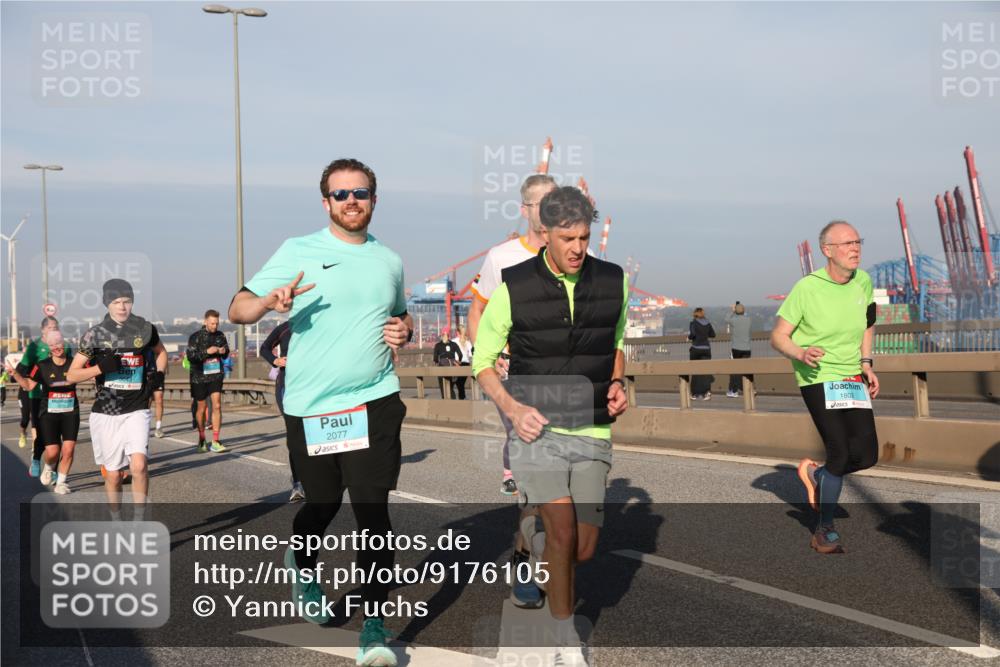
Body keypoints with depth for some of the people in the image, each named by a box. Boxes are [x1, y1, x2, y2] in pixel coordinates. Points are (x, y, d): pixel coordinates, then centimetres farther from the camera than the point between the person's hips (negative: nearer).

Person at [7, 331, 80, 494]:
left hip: (70, 413, 1)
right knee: (52, 452, -8)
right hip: (49, 414, -1)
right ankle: (48, 468, 30)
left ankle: (61, 482, 13)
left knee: (68, 449, -8)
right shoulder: (42, 366, -2)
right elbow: (28, 385, -5)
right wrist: (15, 374, -19)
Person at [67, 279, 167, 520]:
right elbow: (71, 375, -1)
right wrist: (101, 367, -17)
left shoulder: (144, 329, 3)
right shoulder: (95, 334, -2)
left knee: (139, 465, -19)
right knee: (113, 474, 7)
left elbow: (160, 352, 25)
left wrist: (159, 374, 7)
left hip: (136, 412, 0)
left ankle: (139, 523, -6)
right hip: (105, 413, 0)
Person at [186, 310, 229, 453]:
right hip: (199, 377, -2)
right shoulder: (196, 337, -7)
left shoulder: (220, 335, 4)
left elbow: (226, 355, 17)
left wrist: (224, 351, -6)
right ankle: (201, 440, 27)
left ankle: (215, 442, -8)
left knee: (217, 405, -10)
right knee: (201, 408, 9)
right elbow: (190, 356, -16)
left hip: (215, 375, 2)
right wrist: (207, 352, -25)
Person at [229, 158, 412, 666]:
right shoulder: (298, 253, 1)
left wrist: (403, 331, 5)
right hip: (310, 407, -1)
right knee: (320, 506, 13)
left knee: (372, 510, -8)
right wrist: (270, 300, -24)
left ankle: (375, 626, -2)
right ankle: (303, 566, 46)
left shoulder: (389, 261, 13)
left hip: (374, 401, 1)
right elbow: (237, 310, -1)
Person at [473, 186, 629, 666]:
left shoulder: (613, 282, 2)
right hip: (537, 428, -3)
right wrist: (512, 407, -13)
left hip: (592, 432, 3)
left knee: (584, 548, 7)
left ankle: (537, 540, 42)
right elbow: (483, 361, 2)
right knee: (563, 532, -15)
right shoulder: (514, 287, -7)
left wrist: (616, 383, 1)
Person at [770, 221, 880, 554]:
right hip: (817, 379, -6)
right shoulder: (807, 288, -14)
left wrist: (866, 362, 10)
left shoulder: (863, 282, 3)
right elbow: (778, 336, -8)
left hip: (853, 379, 6)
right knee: (840, 452, -11)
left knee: (866, 455, -2)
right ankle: (825, 531, 6)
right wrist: (801, 354, -28)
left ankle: (816, 473, 29)